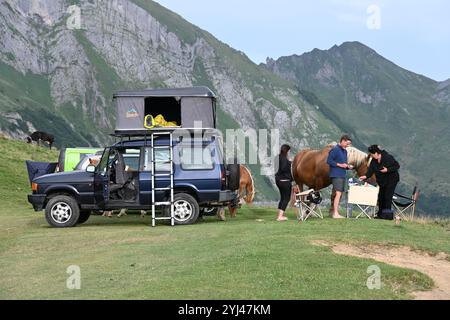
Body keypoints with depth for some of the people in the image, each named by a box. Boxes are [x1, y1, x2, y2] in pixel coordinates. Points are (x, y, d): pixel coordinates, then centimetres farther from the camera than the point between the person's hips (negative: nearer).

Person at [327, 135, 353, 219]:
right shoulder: (335, 149, -10)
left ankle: (334, 212, 16)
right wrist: (339, 165, -17)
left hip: (342, 175, 9)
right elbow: (329, 161, -15)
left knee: (340, 194, 10)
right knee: (338, 193, -15)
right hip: (336, 175, -9)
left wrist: (347, 166, 5)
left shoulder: (344, 151, 17)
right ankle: (335, 214, -16)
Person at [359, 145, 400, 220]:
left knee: (387, 196, -13)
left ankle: (388, 215, -10)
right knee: (381, 197, 6)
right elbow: (370, 170, -8)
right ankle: (381, 214, 16)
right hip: (382, 181, 7)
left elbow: (397, 166, -15)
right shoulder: (373, 161, 0)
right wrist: (366, 176, -26)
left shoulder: (388, 158, -19)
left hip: (391, 179, -7)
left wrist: (387, 170, -25)